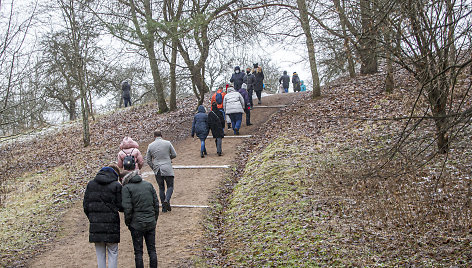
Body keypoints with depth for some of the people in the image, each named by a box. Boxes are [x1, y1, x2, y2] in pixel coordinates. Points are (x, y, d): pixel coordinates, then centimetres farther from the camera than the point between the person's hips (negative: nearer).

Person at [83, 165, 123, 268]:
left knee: (100, 254, 13)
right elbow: (120, 206, -6)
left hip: (95, 225, 4)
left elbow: (86, 205, 7)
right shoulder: (116, 186, -6)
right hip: (111, 225, -3)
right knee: (112, 253, 7)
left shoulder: (91, 184, 7)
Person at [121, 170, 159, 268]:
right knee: (152, 250, 12)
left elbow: (127, 208, -13)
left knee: (138, 252, 5)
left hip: (137, 224, -4)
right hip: (151, 223, 4)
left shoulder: (126, 188, -7)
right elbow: (156, 204, 7)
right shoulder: (149, 185, 7)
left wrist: (128, 223, 0)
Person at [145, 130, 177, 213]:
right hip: (167, 169, -2)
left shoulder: (150, 146, 1)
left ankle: (164, 207, 11)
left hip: (157, 171, 2)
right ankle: (167, 200, -16)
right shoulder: (167, 143, -5)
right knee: (170, 186, 10)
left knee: (161, 188, 12)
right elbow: (174, 155, 2)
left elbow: (148, 160, 5)